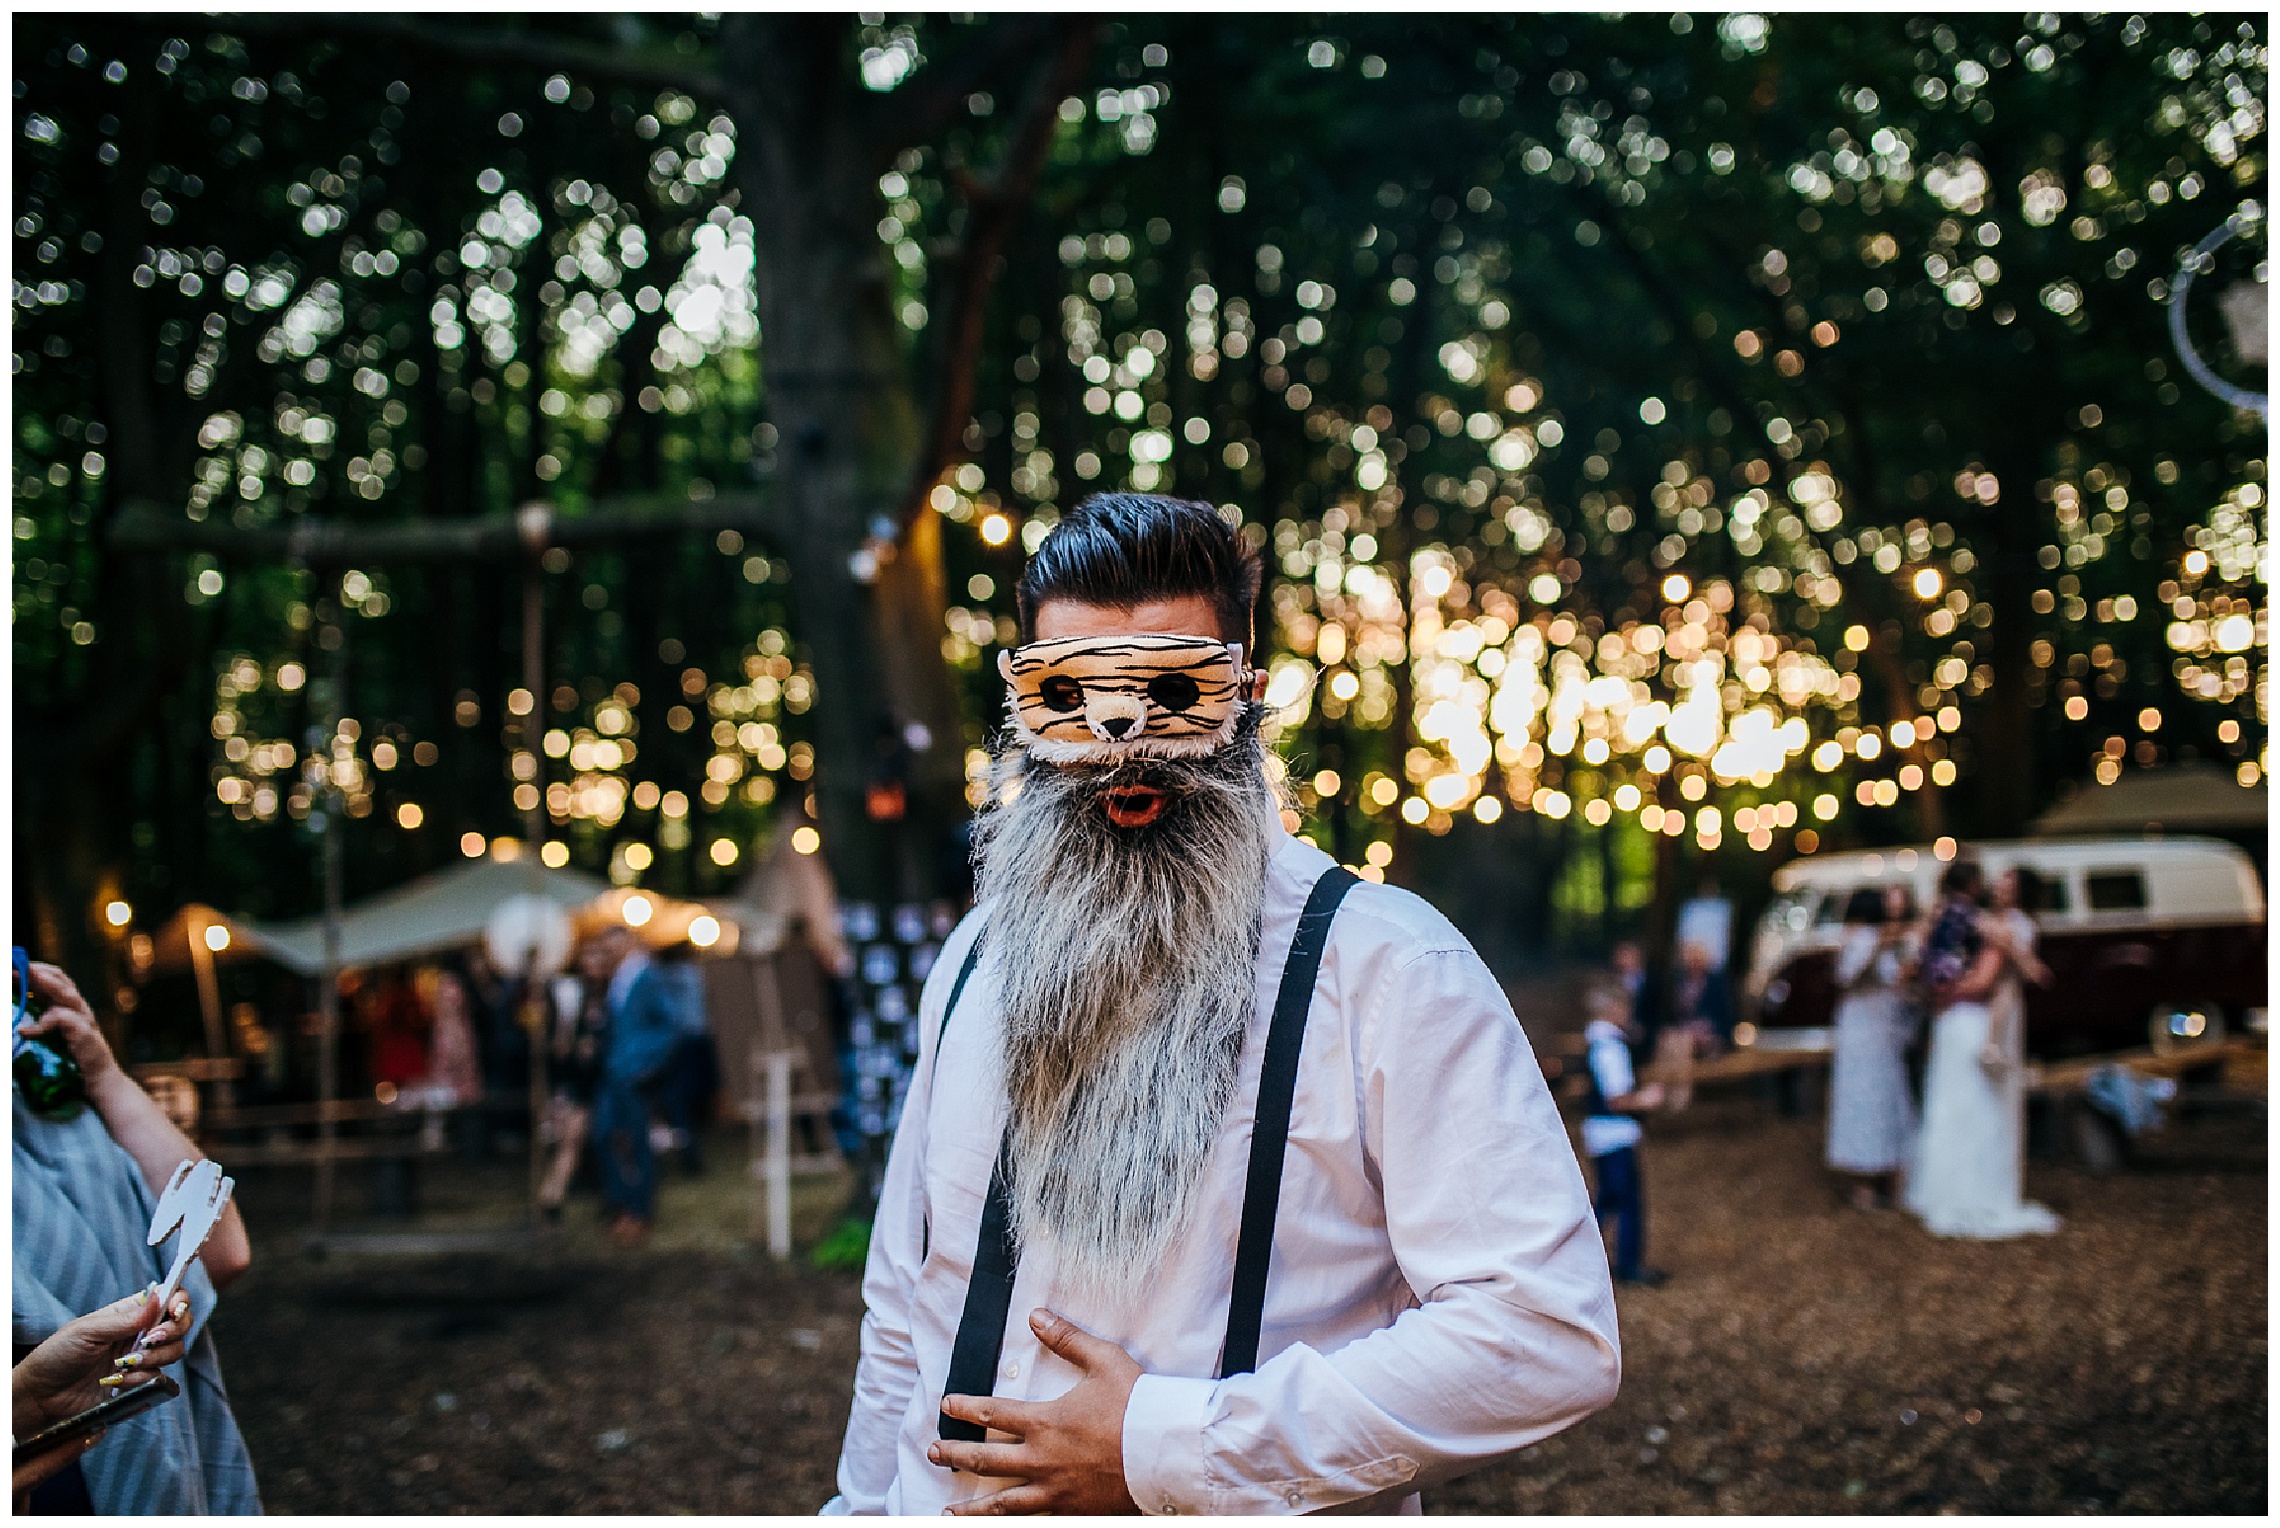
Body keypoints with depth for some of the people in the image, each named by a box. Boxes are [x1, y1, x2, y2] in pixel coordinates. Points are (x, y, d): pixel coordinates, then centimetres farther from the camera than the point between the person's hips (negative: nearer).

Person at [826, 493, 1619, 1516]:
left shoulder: (1386, 964, -16)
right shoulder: (976, 960, 4)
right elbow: (902, 1306, 12)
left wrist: (1169, 1448, -24)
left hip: (1249, 1510, -4)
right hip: (949, 1503, 5)